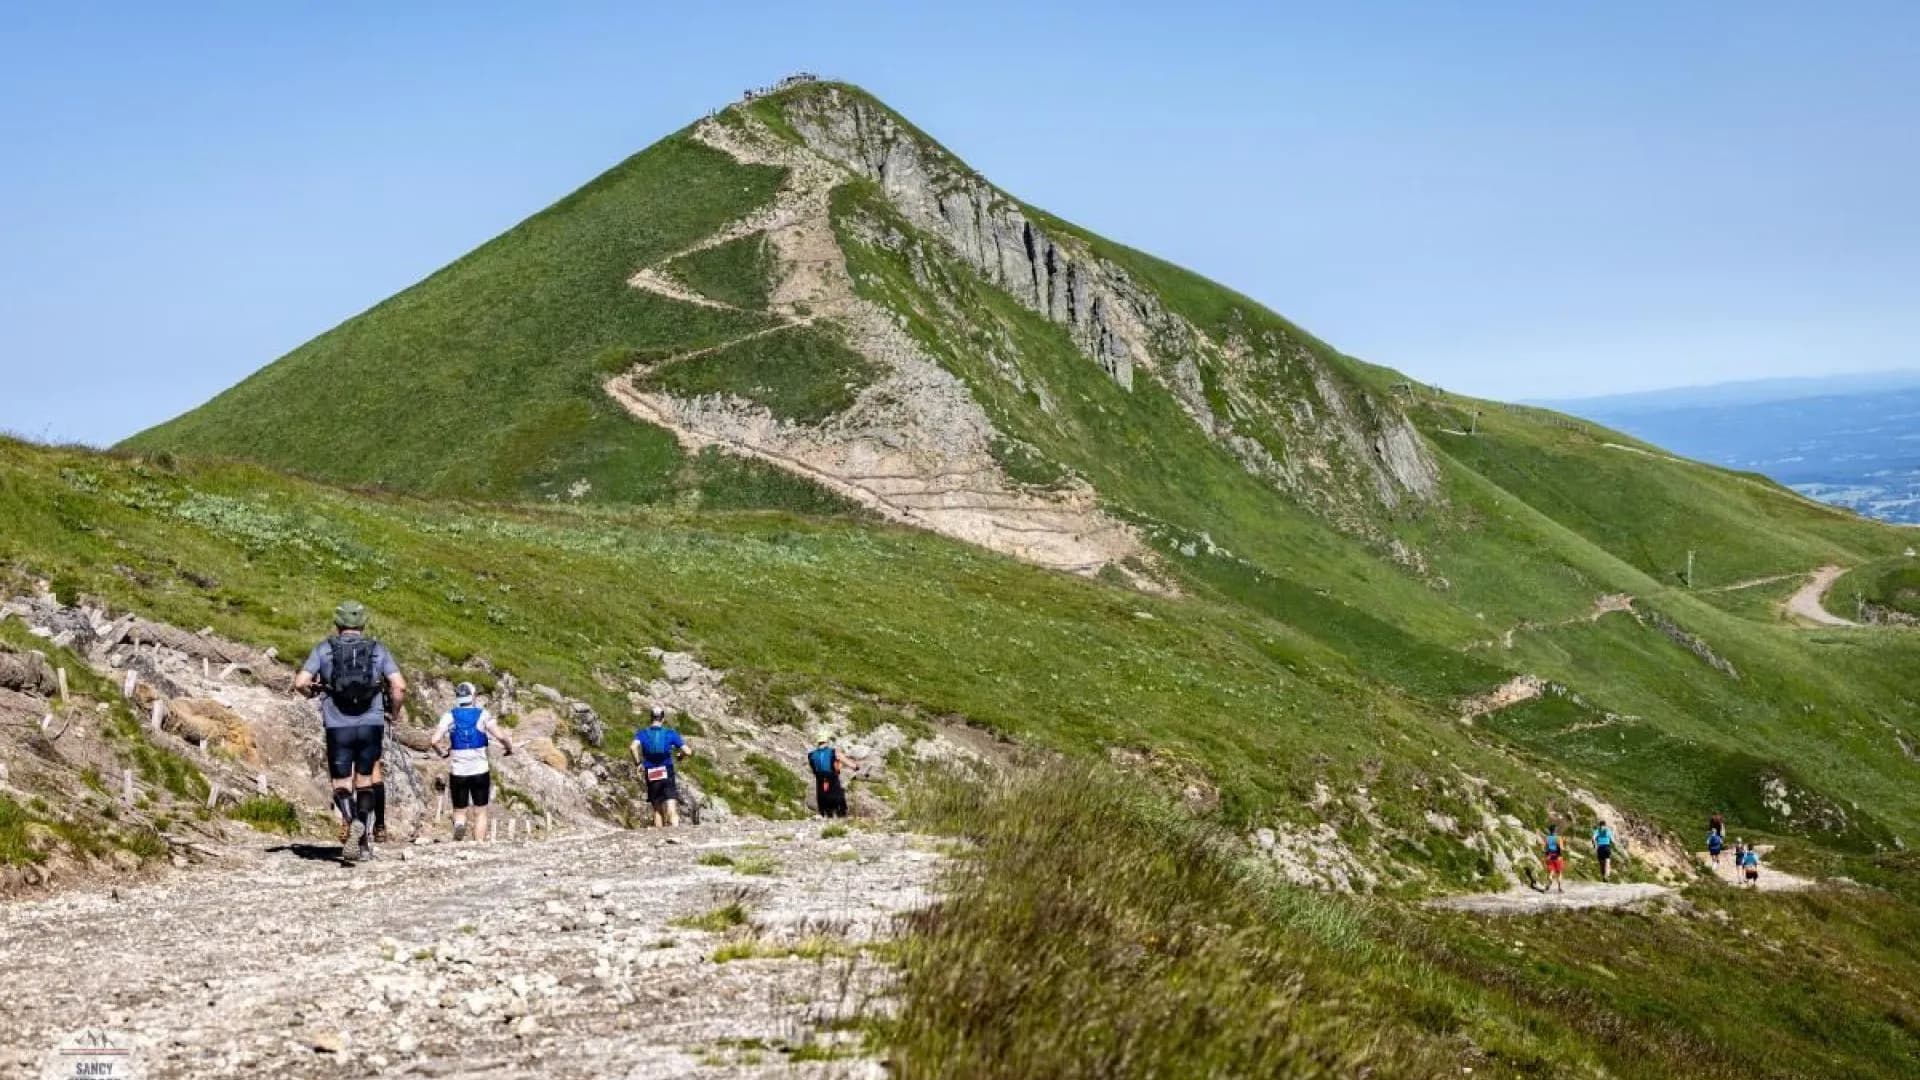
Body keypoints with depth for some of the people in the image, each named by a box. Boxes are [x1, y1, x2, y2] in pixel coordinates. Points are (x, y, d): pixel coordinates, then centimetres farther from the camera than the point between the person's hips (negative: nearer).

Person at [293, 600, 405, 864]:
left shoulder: (324, 649, 5)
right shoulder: (378, 650, 6)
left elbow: (300, 684, -5)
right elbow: (399, 686, -5)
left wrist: (312, 693, 17)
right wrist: (394, 711, 13)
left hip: (338, 726, -1)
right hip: (371, 724, 1)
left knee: (341, 784, 7)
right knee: (365, 780, 15)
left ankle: (350, 820, -22)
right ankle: (366, 838, 11)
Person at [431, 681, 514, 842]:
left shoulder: (449, 716, 0)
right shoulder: (483, 715, -3)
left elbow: (435, 740, -11)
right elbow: (500, 736, -14)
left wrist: (442, 752, 9)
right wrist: (509, 748, 5)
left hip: (457, 771, 1)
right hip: (480, 770, -1)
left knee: (459, 811, 9)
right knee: (480, 813, 11)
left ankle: (459, 825, -24)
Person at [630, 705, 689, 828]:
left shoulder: (642, 733, 2)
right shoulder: (670, 733, 1)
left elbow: (633, 747, -18)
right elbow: (687, 751, -5)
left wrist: (638, 763, -4)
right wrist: (680, 756, 17)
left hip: (651, 776, 2)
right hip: (668, 775, -2)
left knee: (657, 810, 17)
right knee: (672, 811, -8)